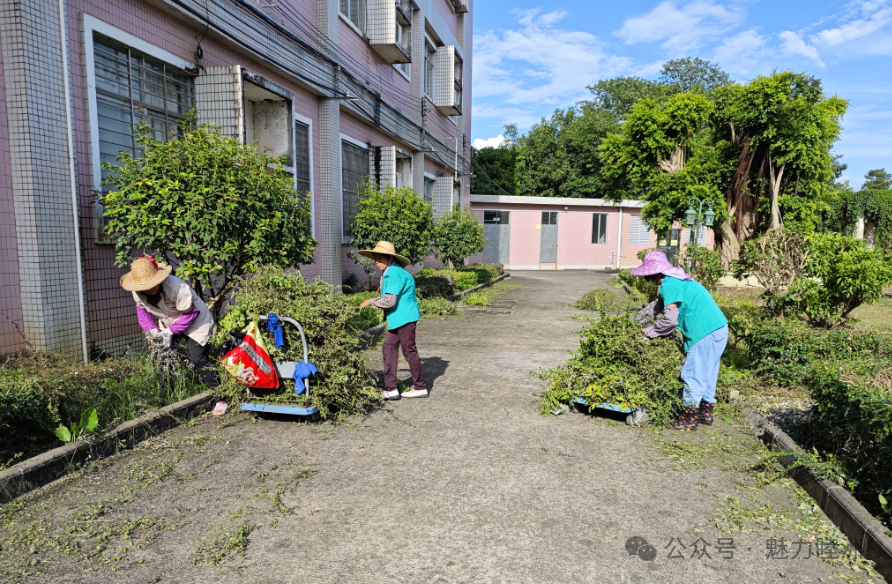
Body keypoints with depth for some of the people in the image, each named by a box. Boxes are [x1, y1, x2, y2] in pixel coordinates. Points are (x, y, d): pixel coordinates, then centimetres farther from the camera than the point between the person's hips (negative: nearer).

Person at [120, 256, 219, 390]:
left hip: (195, 320, -7)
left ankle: (216, 390, -6)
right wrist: (152, 329, -16)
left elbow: (189, 314, -26)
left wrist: (170, 332, -26)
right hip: (167, 324, 7)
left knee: (197, 358, -16)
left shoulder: (177, 287, -34)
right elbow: (142, 310, 1)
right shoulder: (137, 293, -13)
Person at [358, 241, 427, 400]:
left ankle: (420, 388, 13)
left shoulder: (394, 273, -19)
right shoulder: (391, 272, 13)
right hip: (398, 319, 11)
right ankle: (390, 389, 13)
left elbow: (389, 301, -23)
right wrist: (374, 301, 14)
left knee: (409, 351, 0)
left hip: (404, 317, -11)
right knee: (388, 348, 9)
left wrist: (371, 302, -10)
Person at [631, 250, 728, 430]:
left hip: (706, 332, -10)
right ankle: (705, 412, 29)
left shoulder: (669, 285, -15)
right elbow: (658, 305, 28)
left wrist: (649, 331, -5)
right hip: (718, 328, 10)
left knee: (693, 374, -1)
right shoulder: (676, 280, 16)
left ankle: (689, 418, 7)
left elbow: (670, 319, -18)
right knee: (707, 372, 18)